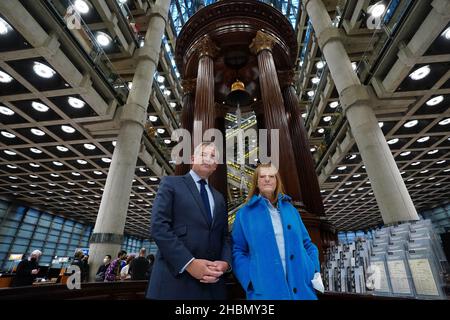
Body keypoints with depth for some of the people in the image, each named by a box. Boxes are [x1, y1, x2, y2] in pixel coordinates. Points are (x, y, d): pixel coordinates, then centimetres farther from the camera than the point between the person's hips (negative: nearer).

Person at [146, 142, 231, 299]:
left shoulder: (219, 198, 15)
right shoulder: (170, 183, 0)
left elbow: (225, 236, 12)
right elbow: (159, 226, -12)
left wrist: (225, 262, -8)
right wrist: (189, 263, -19)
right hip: (175, 277, -4)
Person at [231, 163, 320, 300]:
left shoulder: (290, 209, 10)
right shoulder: (245, 213, -1)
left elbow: (306, 243, 14)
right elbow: (237, 250, -2)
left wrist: (314, 270, 0)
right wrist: (250, 280, -13)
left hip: (301, 286, 4)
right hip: (265, 289, -3)